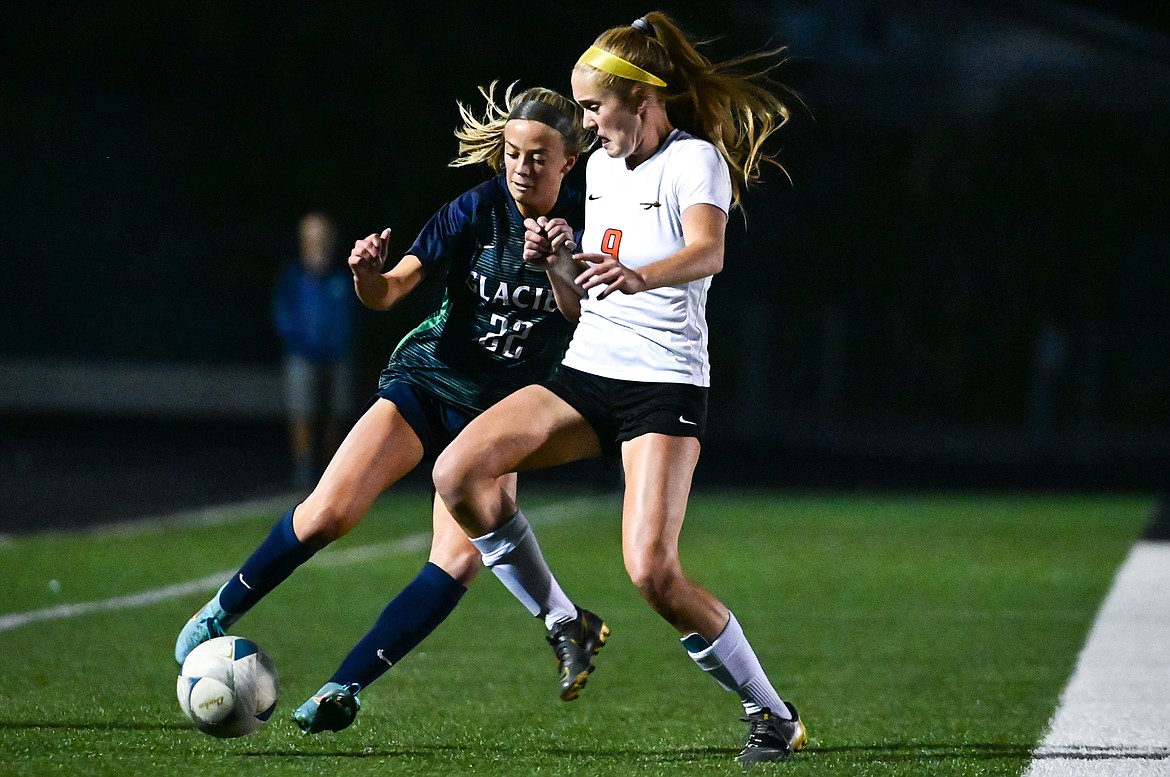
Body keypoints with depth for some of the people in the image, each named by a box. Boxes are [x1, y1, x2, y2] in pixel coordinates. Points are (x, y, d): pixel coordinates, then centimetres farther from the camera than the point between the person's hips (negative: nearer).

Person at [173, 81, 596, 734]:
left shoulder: (582, 221, -7)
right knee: (330, 513, -18)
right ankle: (220, 614, 4)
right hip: (426, 382, -1)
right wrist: (369, 272, -33)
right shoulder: (476, 211, -9)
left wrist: (555, 263, -36)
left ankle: (345, 686, -12)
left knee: (460, 563, -19)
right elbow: (391, 291, -11)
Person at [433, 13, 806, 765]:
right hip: (586, 373, 7)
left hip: (665, 386, -7)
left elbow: (707, 252, -30)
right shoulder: (601, 167, 15)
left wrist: (638, 277, -50)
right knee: (458, 470, -17)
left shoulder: (694, 160, -8)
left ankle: (773, 717, -1)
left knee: (653, 572, -21)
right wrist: (558, 259, 2)